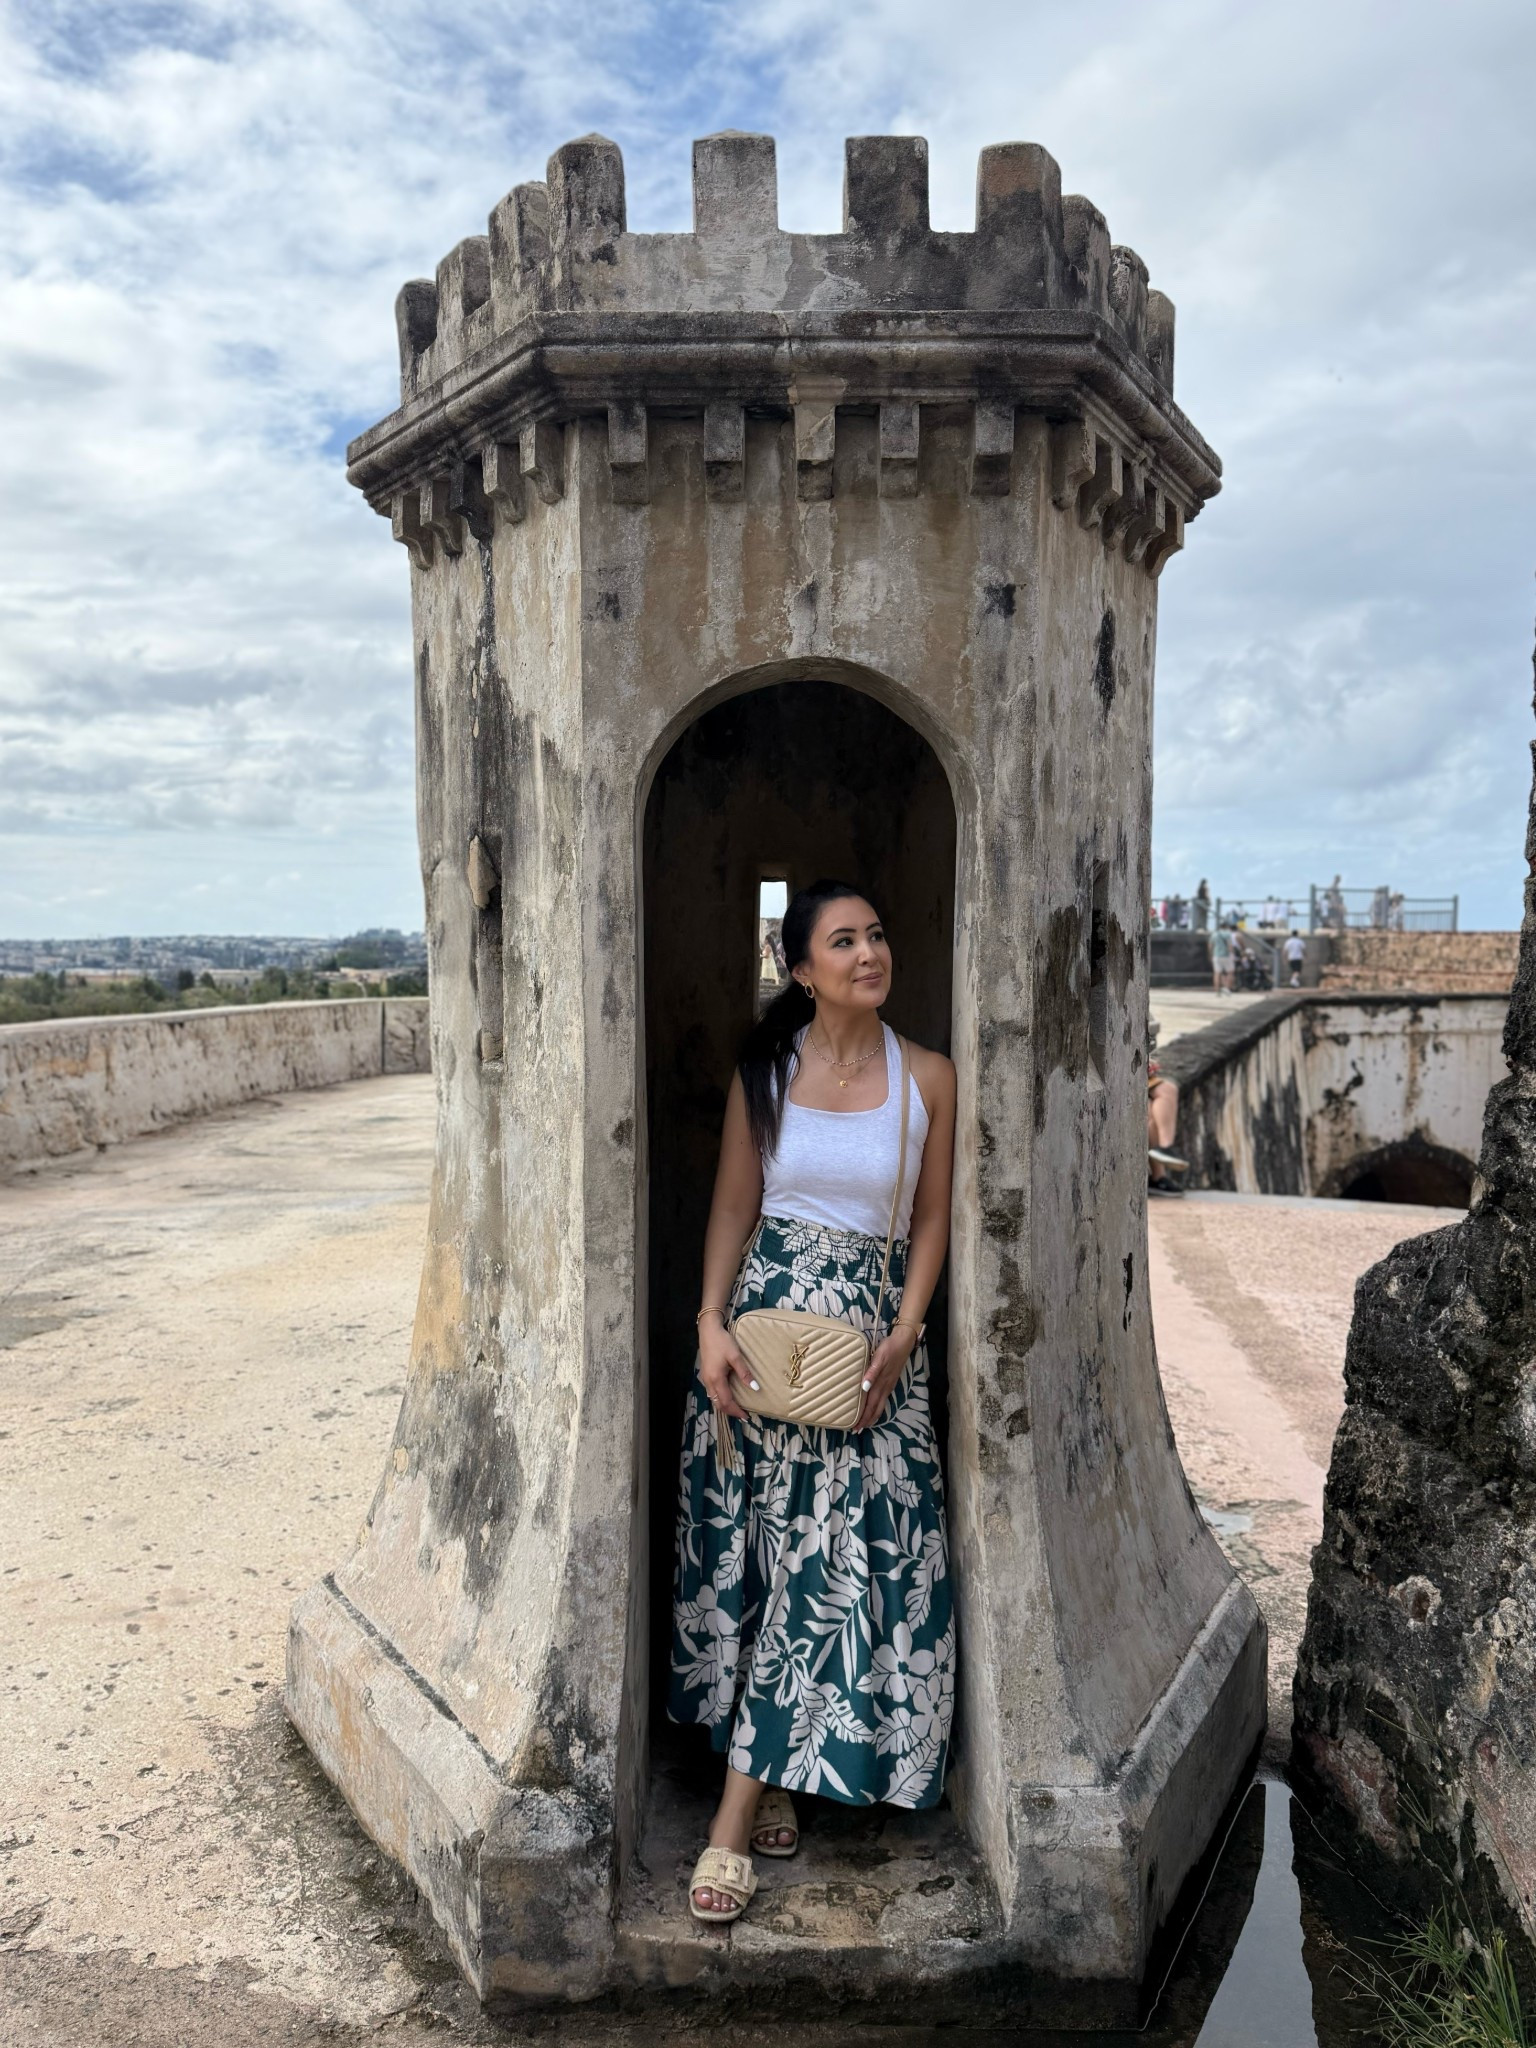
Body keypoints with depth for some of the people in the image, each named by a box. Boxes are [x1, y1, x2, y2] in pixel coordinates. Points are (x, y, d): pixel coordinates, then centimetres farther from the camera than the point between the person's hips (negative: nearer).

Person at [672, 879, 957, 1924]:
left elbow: (932, 1219, 3)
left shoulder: (928, 1076, 1)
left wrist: (902, 1336, -9)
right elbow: (734, 1206, 4)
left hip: (871, 1336, 0)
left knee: (837, 1555, -3)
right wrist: (712, 1324, -8)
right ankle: (772, 1783, 24)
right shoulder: (764, 1069, 2)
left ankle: (739, 1811, 8)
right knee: (756, 1543, 5)